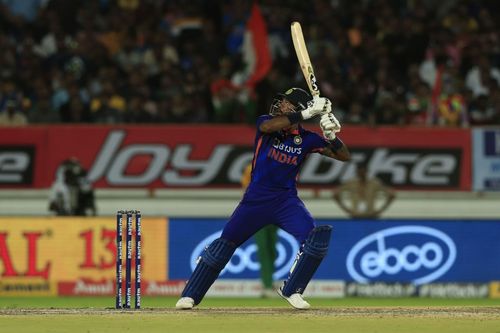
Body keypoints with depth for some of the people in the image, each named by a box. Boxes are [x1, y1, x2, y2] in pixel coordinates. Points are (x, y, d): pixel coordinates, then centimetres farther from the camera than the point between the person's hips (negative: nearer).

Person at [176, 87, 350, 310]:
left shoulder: (306, 139, -1)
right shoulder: (266, 122, -4)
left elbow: (344, 156, 0)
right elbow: (267, 126, -31)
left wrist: (331, 135, -20)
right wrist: (306, 113, -33)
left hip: (286, 200, 1)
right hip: (256, 199, -1)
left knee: (316, 239, -20)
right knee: (225, 243, -3)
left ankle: (292, 291, -3)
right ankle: (190, 295, 7)